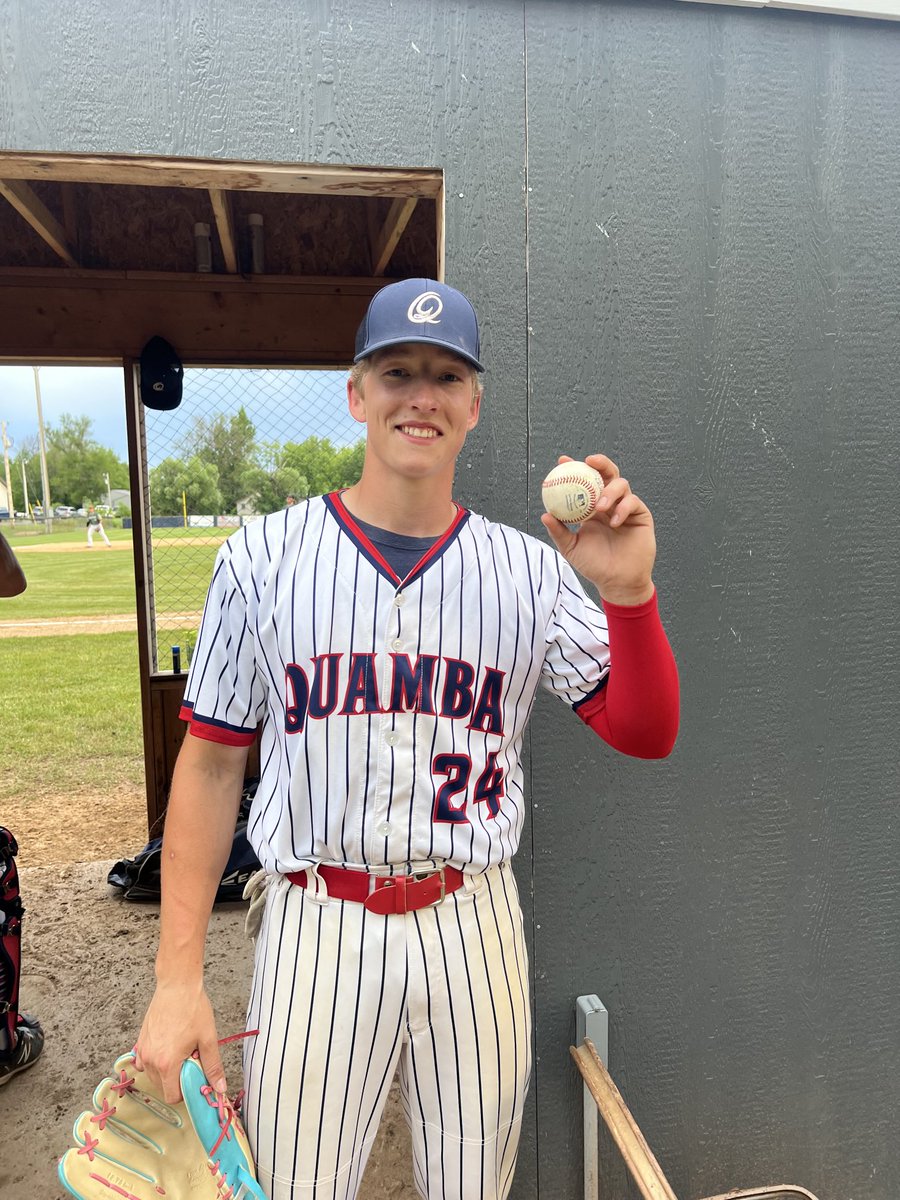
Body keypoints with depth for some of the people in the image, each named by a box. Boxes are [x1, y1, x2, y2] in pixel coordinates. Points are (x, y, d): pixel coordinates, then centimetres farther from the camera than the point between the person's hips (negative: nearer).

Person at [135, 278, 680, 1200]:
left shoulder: (529, 569, -1)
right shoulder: (264, 557, -4)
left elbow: (646, 735, -4)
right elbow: (211, 765, -1)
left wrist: (628, 594, -22)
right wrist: (177, 978, -4)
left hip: (473, 927, 2)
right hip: (317, 926, -1)